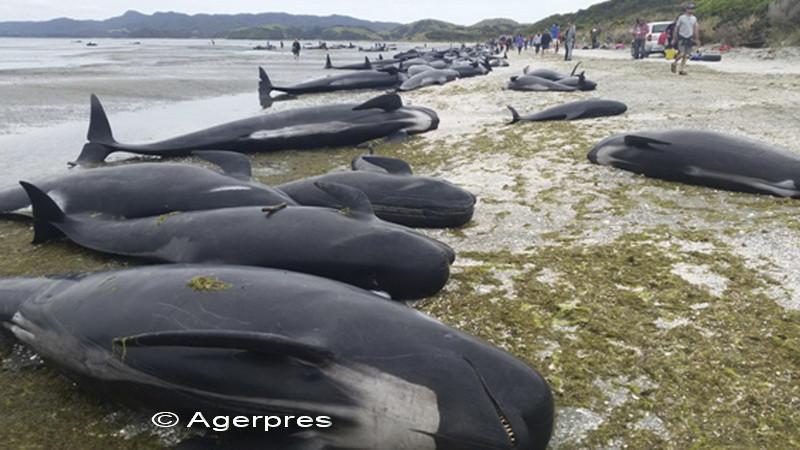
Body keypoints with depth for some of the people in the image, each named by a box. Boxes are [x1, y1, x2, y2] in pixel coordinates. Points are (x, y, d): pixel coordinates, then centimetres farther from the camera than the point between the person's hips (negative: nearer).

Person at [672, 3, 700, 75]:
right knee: (681, 54, -15)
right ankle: (674, 63, 12)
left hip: (689, 38, 4)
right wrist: (674, 38, -4)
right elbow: (676, 28, 0)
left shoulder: (694, 18, 9)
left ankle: (682, 69, 8)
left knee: (685, 55, 2)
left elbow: (696, 29, 15)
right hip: (681, 38, -4)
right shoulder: (681, 18, -4)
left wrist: (697, 39, 11)